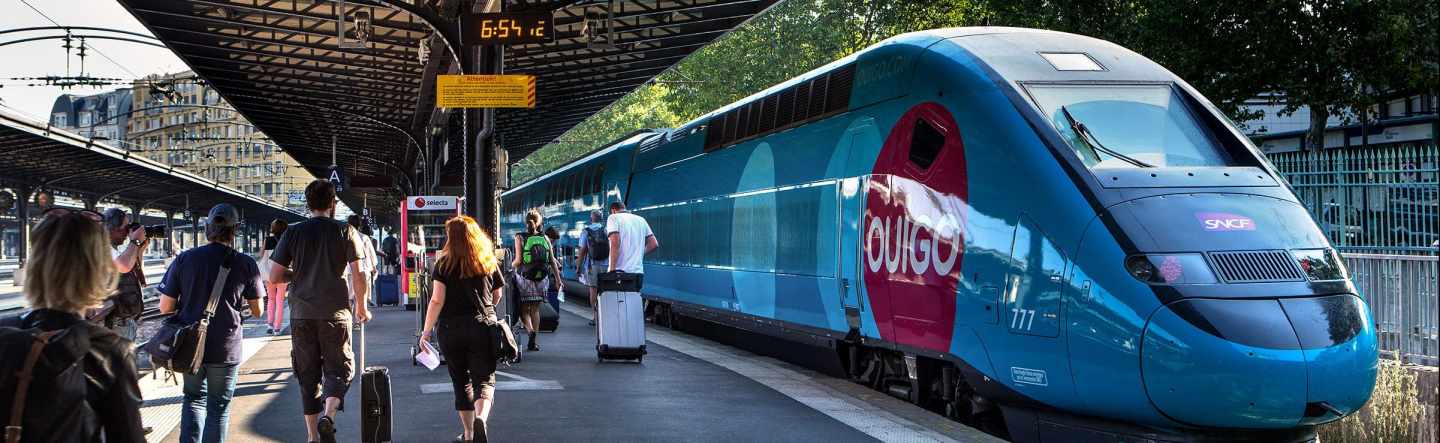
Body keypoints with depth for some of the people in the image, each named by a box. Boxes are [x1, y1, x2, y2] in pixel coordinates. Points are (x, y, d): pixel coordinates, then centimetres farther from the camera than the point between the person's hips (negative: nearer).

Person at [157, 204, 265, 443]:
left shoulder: (184, 259, -5)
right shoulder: (245, 264, -9)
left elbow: (165, 307, -3)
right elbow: (258, 311, 0)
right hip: (225, 350, -2)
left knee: (194, 398, 20)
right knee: (218, 406, 11)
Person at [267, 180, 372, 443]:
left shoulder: (293, 233, 2)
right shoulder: (345, 231, -2)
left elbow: (274, 277, 1)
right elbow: (358, 276, -5)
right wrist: (361, 306, 10)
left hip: (301, 314, 2)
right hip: (335, 313, -2)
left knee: (308, 375, 10)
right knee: (339, 368, 7)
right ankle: (328, 415, -19)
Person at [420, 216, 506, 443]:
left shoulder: (444, 264, -3)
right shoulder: (489, 262, 5)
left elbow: (437, 301, -9)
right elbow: (497, 296, 15)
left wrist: (426, 331, -4)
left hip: (451, 328, 0)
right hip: (483, 328, 0)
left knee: (461, 381, 15)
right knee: (484, 379, 1)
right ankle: (481, 418, -27)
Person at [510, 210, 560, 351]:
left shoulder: (520, 238, -5)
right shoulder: (545, 239, 3)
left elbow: (518, 260, -12)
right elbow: (552, 262, 3)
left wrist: (511, 266, 9)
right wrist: (558, 280, 9)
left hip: (524, 277, -2)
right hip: (541, 279, 3)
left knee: (524, 309, 7)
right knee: (535, 309, 12)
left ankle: (530, 330, -21)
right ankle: (533, 342, 8)